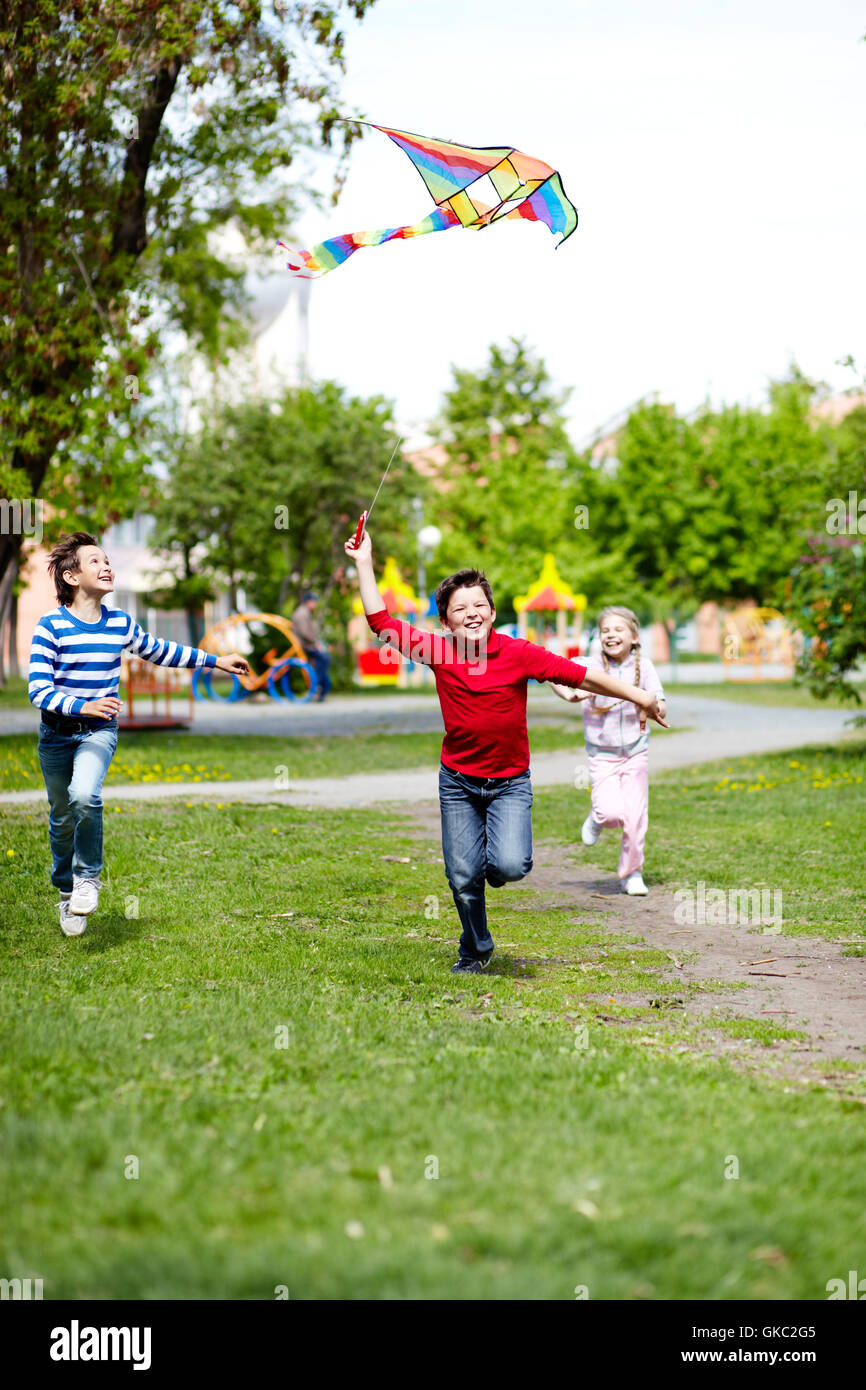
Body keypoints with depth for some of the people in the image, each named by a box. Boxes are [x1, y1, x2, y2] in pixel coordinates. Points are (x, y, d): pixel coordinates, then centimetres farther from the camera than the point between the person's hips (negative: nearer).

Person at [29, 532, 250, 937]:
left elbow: (159, 651, 18)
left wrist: (214, 661, 20)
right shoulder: (51, 626, -13)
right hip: (56, 733, -1)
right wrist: (83, 707, -32)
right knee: (62, 817, 10)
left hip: (99, 731, 1)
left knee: (84, 795, -27)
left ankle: (88, 878, -7)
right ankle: (67, 893, 33)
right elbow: (38, 690, -17)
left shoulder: (120, 623, 0)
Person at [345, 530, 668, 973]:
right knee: (463, 878, 3)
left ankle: (494, 861, 19)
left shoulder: (518, 653, -12)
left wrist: (638, 697, -3)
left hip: (509, 783, -2)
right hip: (458, 782, 2)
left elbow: (579, 675, -8)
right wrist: (364, 563, -7)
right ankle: (475, 950, 31)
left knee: (510, 866, -21)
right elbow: (381, 621, -5)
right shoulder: (438, 652, -8)